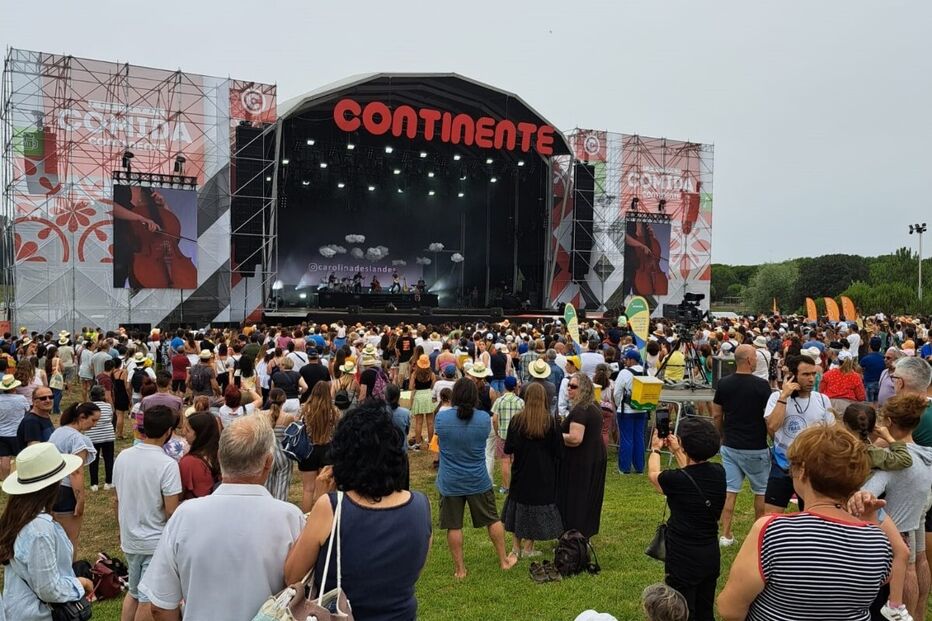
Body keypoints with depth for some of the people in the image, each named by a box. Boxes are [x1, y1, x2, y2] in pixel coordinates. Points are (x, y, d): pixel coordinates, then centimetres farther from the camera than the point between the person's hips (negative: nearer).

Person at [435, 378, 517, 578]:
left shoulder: (441, 417, -14)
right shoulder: (484, 418, -13)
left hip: (450, 483, -1)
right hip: (478, 481, 1)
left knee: (453, 526, 11)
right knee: (493, 520, 18)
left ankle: (459, 569, 20)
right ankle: (504, 560, 31)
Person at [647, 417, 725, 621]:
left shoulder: (677, 480, -24)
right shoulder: (719, 472, -8)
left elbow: (653, 474, 0)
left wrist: (656, 449, 17)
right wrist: (676, 451, 26)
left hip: (684, 561, -6)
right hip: (711, 557, 6)